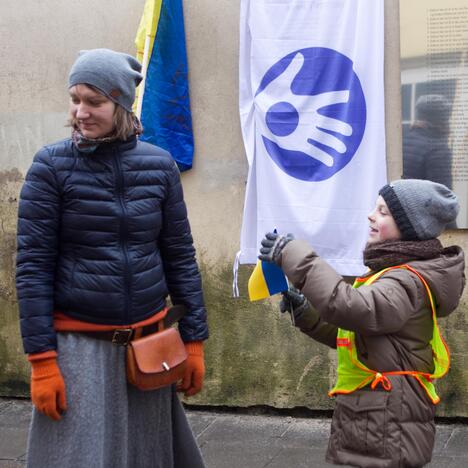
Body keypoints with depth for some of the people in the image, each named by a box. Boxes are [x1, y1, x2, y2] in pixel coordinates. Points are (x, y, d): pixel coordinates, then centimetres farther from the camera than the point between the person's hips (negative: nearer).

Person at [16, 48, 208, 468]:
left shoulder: (158, 165, 1)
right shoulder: (51, 166, -6)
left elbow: (180, 256, 6)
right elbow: (32, 266, -7)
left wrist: (194, 341, 5)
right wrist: (41, 360, -11)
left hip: (148, 341, 3)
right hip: (79, 346, -3)